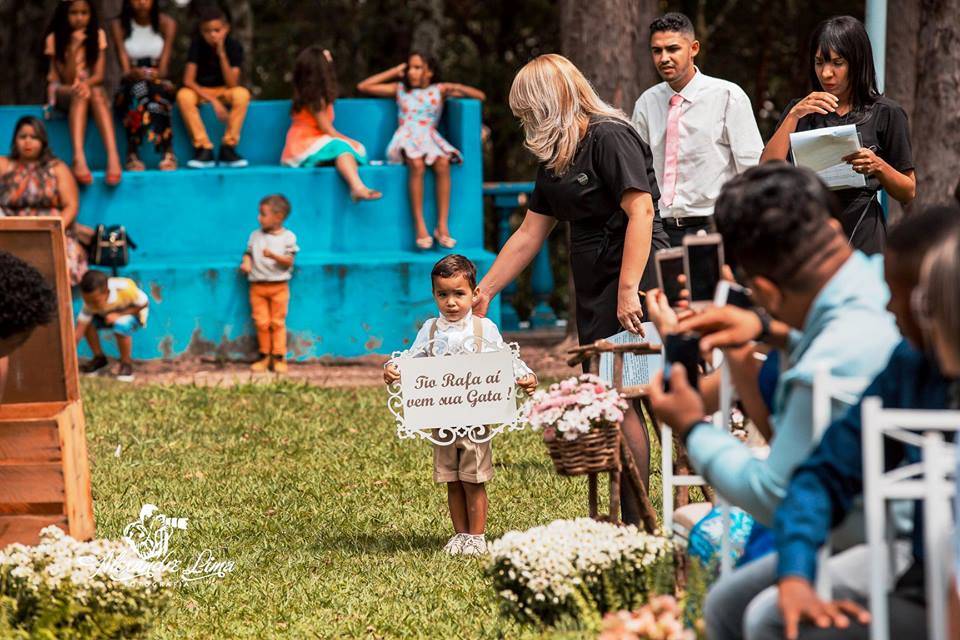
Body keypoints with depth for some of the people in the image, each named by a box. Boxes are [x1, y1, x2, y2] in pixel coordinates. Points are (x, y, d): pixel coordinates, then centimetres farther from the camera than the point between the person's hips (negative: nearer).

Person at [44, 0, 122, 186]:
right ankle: (79, 158, -57)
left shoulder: (97, 35, -1)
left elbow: (99, 75, -8)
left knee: (96, 94, -35)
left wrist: (85, 83, -30)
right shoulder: (55, 39, -7)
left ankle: (113, 157, -55)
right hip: (63, 91, -1)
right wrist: (74, 48, -25)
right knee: (79, 95, -37)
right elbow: (68, 78, -13)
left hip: (91, 87, 1)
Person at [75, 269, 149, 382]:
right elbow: (79, 331, -28)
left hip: (133, 313, -4)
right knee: (88, 323, -24)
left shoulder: (125, 289, -38)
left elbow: (144, 304, -22)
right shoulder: (91, 300, -28)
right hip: (108, 314, 4)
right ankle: (99, 358, 0)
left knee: (121, 326, -37)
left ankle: (126, 363, -13)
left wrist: (119, 315, -33)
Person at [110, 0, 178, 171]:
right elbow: (126, 71, -9)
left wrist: (153, 75, -29)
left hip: (160, 85, 0)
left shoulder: (167, 24, 3)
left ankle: (167, 153, -45)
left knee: (155, 89, -36)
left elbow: (163, 69, -6)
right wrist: (134, 74, -32)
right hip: (130, 89, 0)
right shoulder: (118, 26, 1)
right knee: (138, 87, -37)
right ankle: (132, 155, -40)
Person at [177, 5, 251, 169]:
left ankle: (228, 149, -29)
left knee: (242, 94, -33)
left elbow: (232, 85, -21)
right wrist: (213, 101, -30)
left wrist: (222, 54, -29)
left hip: (224, 91, 0)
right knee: (183, 95, -34)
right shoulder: (197, 44, -13)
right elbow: (188, 80, -19)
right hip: (200, 91, 0)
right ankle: (204, 149, -32)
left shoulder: (234, 46, -13)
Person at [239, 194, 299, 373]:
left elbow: (289, 261, -9)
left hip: (279, 286, -3)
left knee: (278, 323, 1)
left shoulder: (288, 237, -4)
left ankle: (278, 357, 7)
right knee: (261, 323, 4)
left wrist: (273, 255, -25)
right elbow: (249, 253, 8)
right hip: (258, 286, 3)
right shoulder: (255, 235, 7)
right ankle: (264, 356, 14)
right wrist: (246, 263, -14)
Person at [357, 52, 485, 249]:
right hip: (406, 139, -1)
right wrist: (394, 72, 17)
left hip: (429, 138, 1)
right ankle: (420, 226, -37)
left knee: (443, 163, -34)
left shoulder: (439, 90, 15)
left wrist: (458, 89, -4)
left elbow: (480, 96, 14)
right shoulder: (400, 89, 19)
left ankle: (442, 226, -34)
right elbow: (363, 87, 17)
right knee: (417, 165, -36)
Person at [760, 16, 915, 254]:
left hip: (861, 238, -3)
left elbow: (908, 192, 5)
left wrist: (879, 166, -13)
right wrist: (794, 115, -6)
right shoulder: (800, 112, 15)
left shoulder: (885, 114, 4)